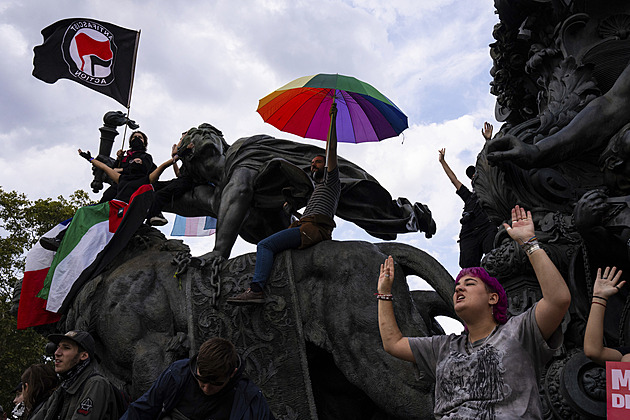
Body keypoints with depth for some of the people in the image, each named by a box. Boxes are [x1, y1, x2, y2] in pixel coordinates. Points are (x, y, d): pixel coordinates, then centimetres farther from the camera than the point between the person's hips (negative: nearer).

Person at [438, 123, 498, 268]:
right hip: (469, 234, 4)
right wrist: (442, 162, 52)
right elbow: (454, 179, 44)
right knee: (468, 266, -19)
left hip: (488, 228, -4)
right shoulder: (469, 196, 37)